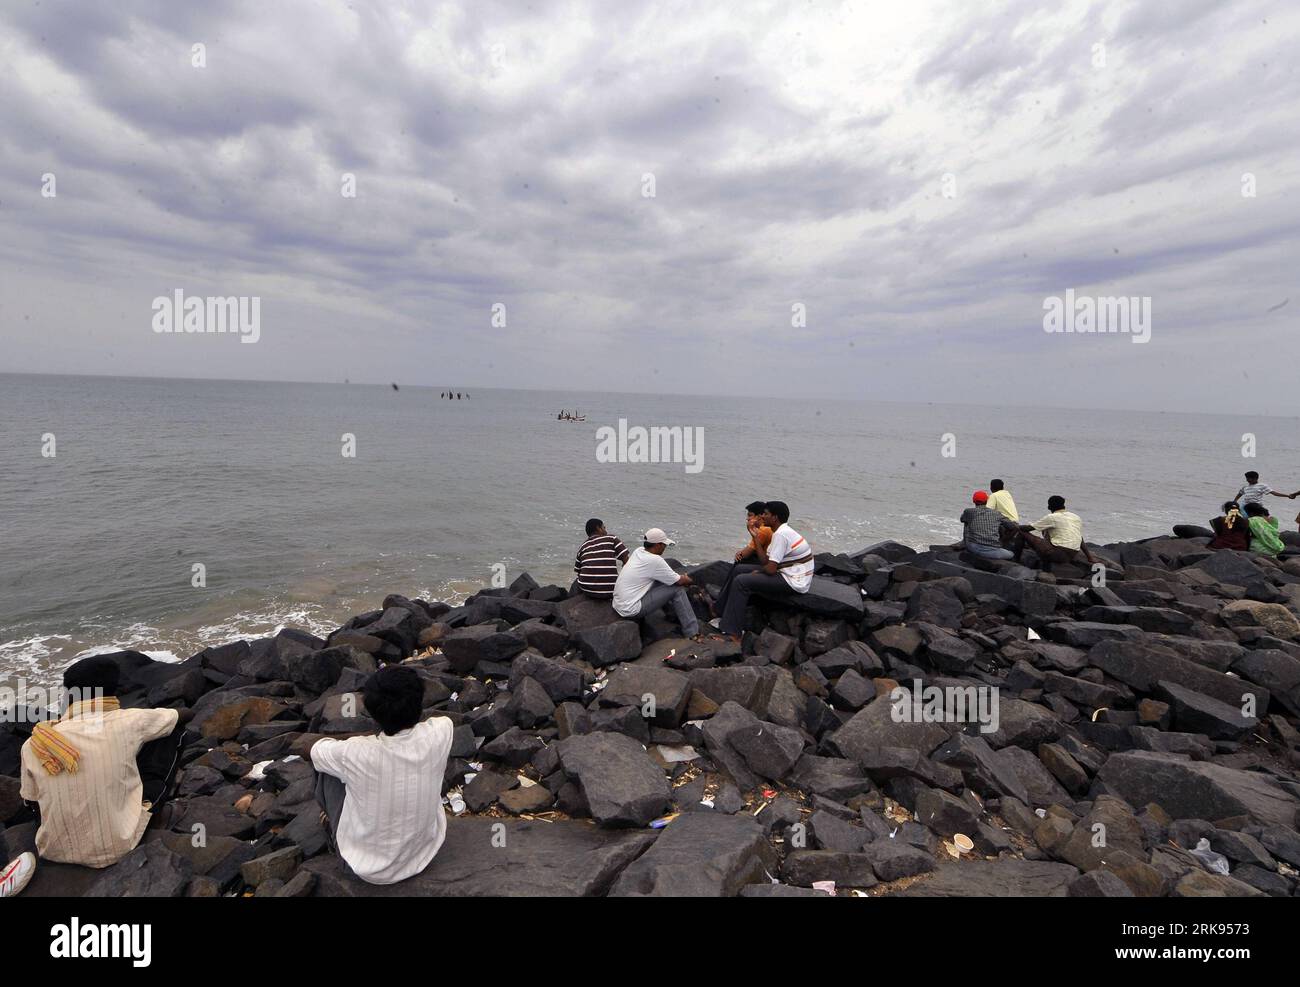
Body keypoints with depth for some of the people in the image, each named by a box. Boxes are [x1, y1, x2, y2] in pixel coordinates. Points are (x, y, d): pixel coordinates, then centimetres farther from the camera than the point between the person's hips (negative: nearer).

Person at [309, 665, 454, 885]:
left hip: (368, 868, -2)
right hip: (425, 853, 3)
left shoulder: (356, 754, -31)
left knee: (325, 765, 10)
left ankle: (334, 825, 38)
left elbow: (316, 749, -5)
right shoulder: (439, 734, -25)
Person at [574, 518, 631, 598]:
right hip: (609, 592, -3)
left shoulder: (582, 547, 11)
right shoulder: (611, 539, 3)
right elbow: (626, 560, -2)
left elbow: (578, 570, 14)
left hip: (586, 589, 3)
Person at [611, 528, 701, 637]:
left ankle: (675, 616, 24)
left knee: (663, 580, 15)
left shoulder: (638, 551, 4)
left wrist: (682, 578, 9)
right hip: (631, 610, -9)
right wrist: (688, 580, 13)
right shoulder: (654, 560, -19)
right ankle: (692, 632, 0)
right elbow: (679, 581, -9)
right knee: (677, 589, -7)